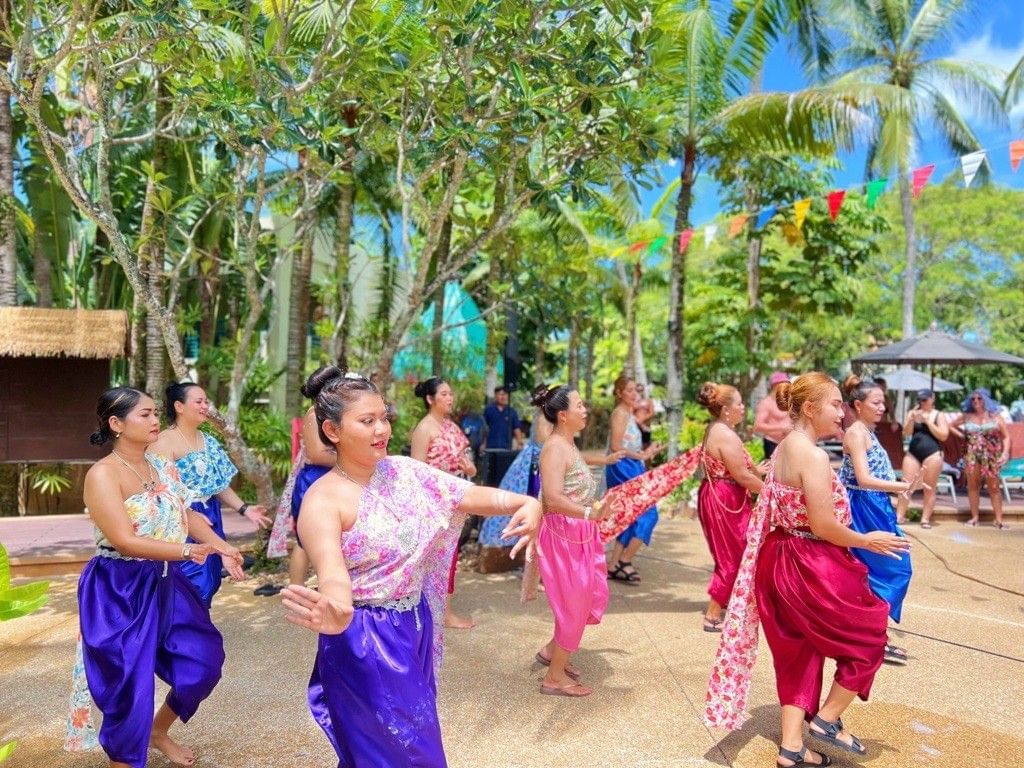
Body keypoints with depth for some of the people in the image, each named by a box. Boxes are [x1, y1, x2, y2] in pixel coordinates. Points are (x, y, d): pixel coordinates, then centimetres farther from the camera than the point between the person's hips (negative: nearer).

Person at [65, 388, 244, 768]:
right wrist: (187, 551, -31)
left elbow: (187, 515, 9)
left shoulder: (163, 466, 4)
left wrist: (221, 546, -8)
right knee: (129, 681, 0)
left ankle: (159, 731, 37)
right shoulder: (103, 474, -18)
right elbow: (125, 540, -25)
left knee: (205, 659, 12)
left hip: (165, 583, 7)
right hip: (120, 590, -7)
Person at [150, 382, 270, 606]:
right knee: (191, 584, -9)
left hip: (209, 520, 8)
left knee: (209, 580, 11)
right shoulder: (164, 442, -11)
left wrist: (243, 508, 8)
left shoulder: (208, 441, 12)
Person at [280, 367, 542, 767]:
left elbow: (468, 495, -11)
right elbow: (331, 569, -35)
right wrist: (336, 611, -58)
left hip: (415, 631, 6)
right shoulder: (323, 500, -19)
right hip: (365, 642, -6)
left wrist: (526, 503, -29)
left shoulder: (403, 470, -2)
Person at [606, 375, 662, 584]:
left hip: (630, 468, 10)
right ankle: (624, 562, -2)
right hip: (622, 468, -10)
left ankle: (614, 566, 16)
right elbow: (616, 447, -18)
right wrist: (641, 456, -12)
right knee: (647, 513, -7)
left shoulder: (629, 413, 17)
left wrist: (645, 452, 5)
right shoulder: (620, 413, -11)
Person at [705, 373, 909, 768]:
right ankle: (827, 718, 22)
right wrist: (866, 541, -6)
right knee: (869, 635, 13)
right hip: (812, 567, -9)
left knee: (798, 653, 17)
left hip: (784, 560, 9)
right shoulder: (813, 456, -21)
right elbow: (823, 526, -22)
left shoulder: (783, 448, 9)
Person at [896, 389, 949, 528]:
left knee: (929, 488, 2)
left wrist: (928, 421, -10)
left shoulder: (939, 415, 3)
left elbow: (944, 436, -6)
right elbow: (906, 433, 2)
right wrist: (912, 419, -13)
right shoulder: (912, 412, 9)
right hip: (912, 453, 2)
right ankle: (899, 516, 0)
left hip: (932, 454, -2)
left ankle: (925, 519, 7)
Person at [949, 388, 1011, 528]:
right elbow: (951, 426, 22)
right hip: (972, 455, 2)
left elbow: (1006, 436, 0)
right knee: (973, 486, 5)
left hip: (991, 456, -2)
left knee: (994, 487, -1)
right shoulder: (966, 416, 8)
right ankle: (974, 517, 12)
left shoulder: (994, 416, 2)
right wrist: (963, 436, 7)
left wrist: (1005, 452, -12)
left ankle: (999, 520, 2)